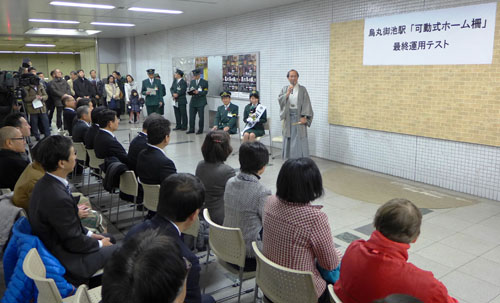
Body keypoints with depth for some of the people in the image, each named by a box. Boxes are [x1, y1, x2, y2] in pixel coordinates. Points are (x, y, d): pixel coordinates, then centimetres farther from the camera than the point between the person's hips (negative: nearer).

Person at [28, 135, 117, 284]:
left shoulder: (44, 183, -5)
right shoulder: (58, 198, -34)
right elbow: (74, 242, -23)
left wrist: (89, 233, 8)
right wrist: (100, 243, -7)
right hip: (64, 261, -9)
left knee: (110, 239, 17)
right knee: (113, 250, 2)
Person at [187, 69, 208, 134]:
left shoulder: (204, 82, -1)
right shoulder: (192, 81, 15)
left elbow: (205, 92, -9)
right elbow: (189, 90, 14)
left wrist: (198, 92, -23)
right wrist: (190, 92, -10)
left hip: (200, 102, -4)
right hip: (193, 101, 5)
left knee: (201, 116, 0)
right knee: (191, 116, 4)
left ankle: (200, 130, 9)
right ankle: (191, 129, 12)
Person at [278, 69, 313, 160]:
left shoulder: (302, 89, 0)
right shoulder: (285, 89, 9)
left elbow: (306, 104, -6)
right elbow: (280, 100, -4)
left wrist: (304, 116, -16)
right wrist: (288, 93, -18)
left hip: (299, 117, -3)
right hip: (288, 117, 3)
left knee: (299, 140, -4)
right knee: (289, 139, 5)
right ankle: (289, 159, 13)